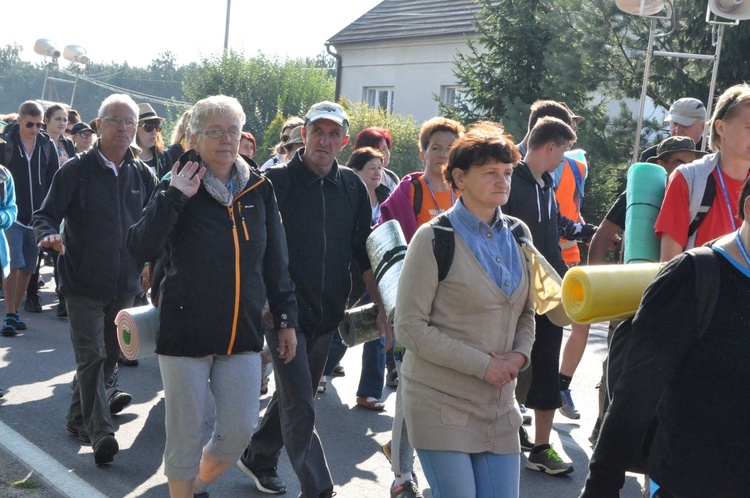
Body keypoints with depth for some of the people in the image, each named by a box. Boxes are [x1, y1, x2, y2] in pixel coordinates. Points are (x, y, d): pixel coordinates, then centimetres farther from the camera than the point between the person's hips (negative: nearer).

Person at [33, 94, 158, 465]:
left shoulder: (142, 174, 4)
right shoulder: (77, 169, -6)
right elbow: (45, 215, -7)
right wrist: (49, 235, -28)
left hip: (125, 284, 5)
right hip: (83, 283, -4)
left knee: (109, 354, 15)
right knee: (92, 355, -12)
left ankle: (80, 417, 34)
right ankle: (101, 433, -11)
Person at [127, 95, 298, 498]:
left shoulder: (258, 189, 4)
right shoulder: (178, 187, -5)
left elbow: (276, 260, 10)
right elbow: (141, 250, -17)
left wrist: (285, 319, 9)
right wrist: (172, 198, -23)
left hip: (242, 333, 3)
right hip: (186, 331, -3)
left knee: (240, 430, 6)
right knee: (185, 434, 5)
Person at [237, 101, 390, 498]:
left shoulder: (352, 187, 5)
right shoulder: (277, 181, -7)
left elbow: (365, 253, 8)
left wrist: (381, 309, 4)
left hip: (327, 312, 5)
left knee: (295, 394, 17)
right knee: (300, 405, -8)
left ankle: (259, 457, 37)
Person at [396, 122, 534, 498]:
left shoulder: (515, 236, 9)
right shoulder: (434, 238, -9)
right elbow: (410, 327, -13)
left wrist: (520, 355, -3)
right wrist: (482, 365, -16)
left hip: (499, 406, 6)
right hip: (441, 404, -5)